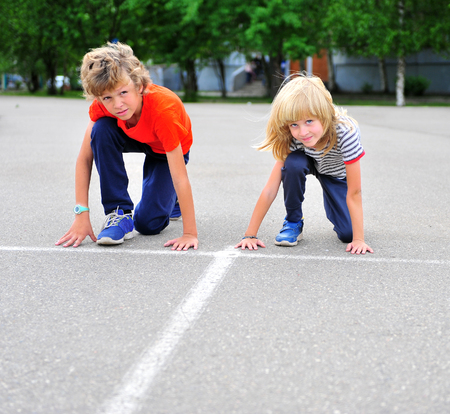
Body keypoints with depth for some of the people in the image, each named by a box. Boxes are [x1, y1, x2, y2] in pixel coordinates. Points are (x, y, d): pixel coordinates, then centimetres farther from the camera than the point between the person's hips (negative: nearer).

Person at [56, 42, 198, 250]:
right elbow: (84, 159, -26)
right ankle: (119, 213, -20)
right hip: (135, 139, 4)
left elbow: (180, 177, -41)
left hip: (168, 149, -3)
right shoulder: (102, 106, -30)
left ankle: (169, 197, 21)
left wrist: (190, 233, -41)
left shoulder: (163, 107, -43)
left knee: (148, 223, -16)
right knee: (101, 131, -31)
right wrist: (81, 215, -33)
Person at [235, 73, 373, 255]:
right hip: (310, 162, 1)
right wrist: (250, 235, -35)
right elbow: (270, 190, -32)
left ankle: (332, 207, 20)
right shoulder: (291, 138, -33)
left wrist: (358, 239, -35)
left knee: (346, 234, -15)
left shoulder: (345, 132, -42)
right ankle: (293, 222, -11)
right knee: (293, 164, -35)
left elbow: (354, 193, -36)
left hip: (337, 174, -1)